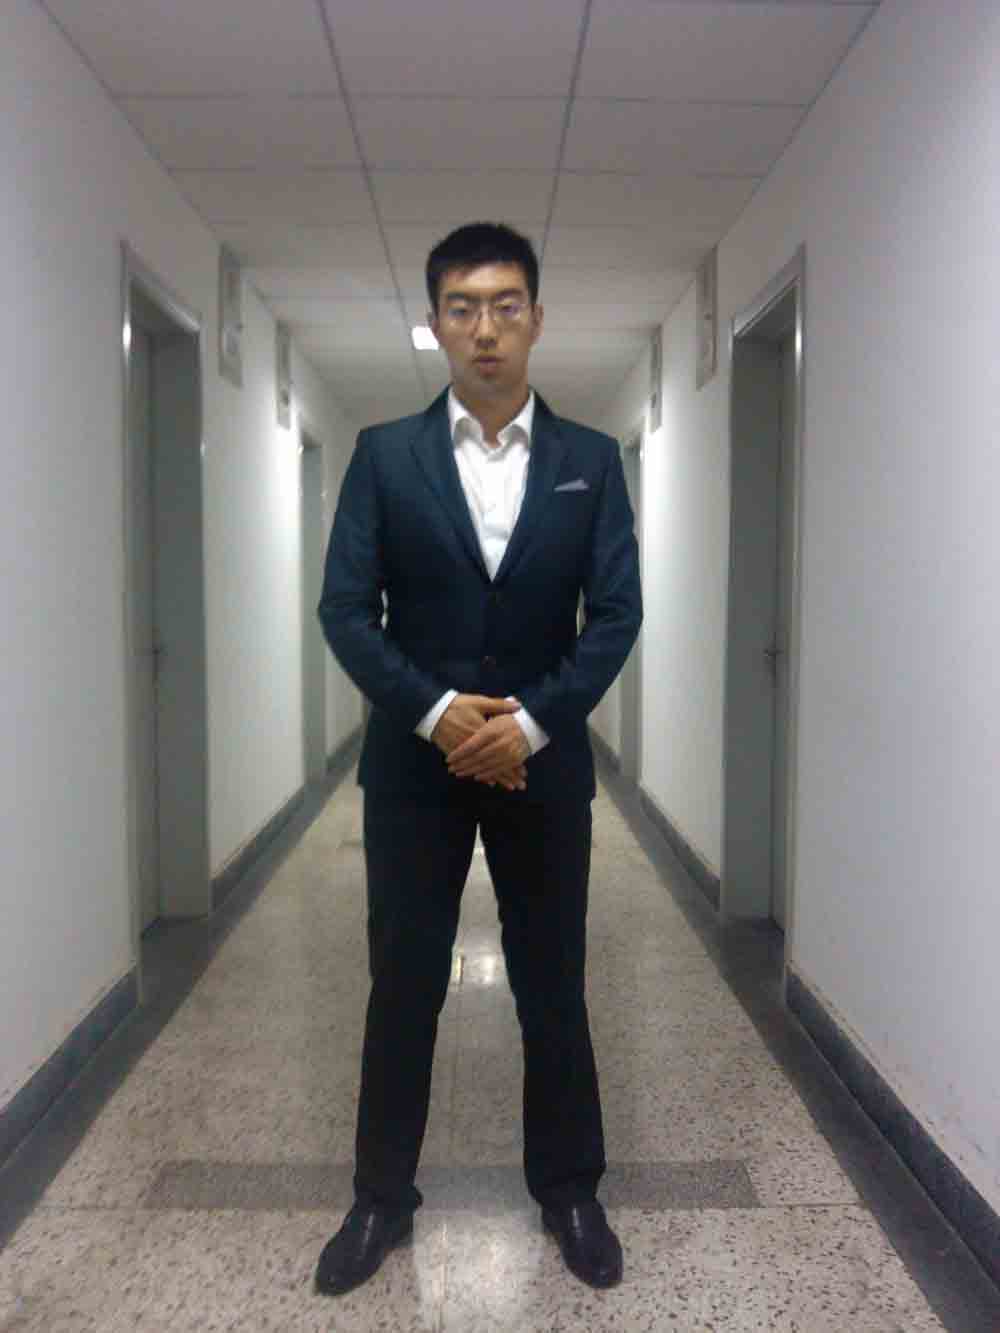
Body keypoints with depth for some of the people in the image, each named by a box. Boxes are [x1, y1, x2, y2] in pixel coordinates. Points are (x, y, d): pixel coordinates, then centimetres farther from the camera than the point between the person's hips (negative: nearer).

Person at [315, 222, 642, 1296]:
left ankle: (569, 1192, 32)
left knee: (553, 987, 12)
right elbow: (344, 607, -4)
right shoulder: (384, 454, 1)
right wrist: (435, 711, -17)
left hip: (543, 761, 1)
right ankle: (382, 1198, 29)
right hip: (413, 761, 0)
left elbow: (617, 614, -3)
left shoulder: (592, 460, 3)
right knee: (402, 987, 10)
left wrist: (530, 721, -15)